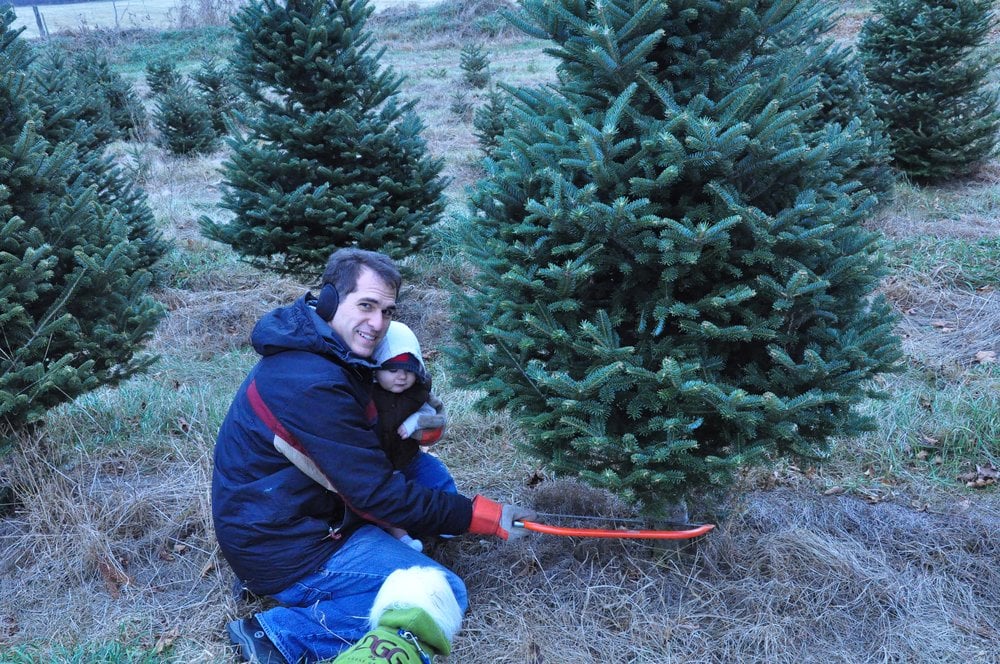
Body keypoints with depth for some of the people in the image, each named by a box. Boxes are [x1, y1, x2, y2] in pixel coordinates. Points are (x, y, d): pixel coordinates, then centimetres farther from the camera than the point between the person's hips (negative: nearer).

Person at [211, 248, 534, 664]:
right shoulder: (312, 383, -28)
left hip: (279, 519, 10)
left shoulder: (325, 352, 4)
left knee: (428, 475, 15)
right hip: (286, 553, -10)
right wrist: (482, 516, -17)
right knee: (445, 595, -8)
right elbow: (379, 496, -23)